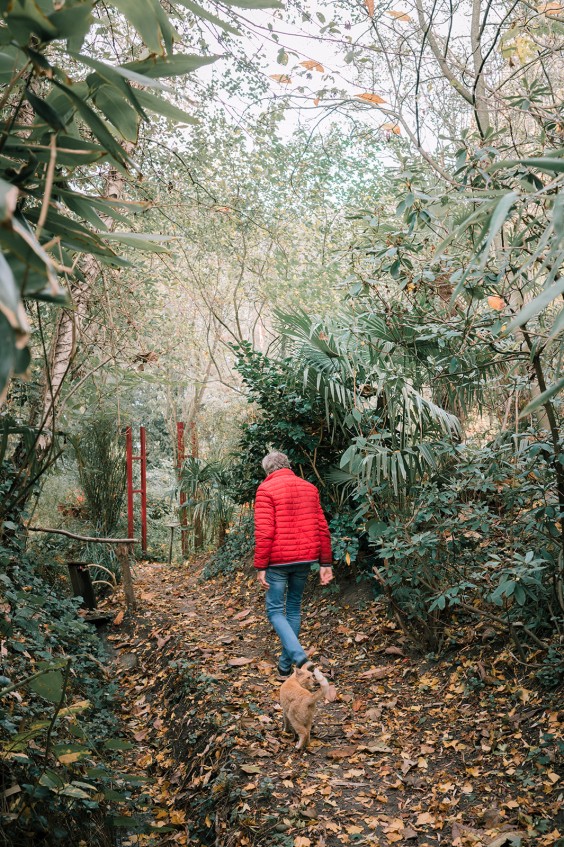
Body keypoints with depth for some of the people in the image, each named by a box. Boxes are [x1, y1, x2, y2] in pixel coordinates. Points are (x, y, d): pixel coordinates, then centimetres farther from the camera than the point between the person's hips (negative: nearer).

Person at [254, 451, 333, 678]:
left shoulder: (266, 489, -6)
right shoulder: (309, 488, 10)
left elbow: (264, 532, -14)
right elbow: (322, 529, 8)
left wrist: (261, 567, -10)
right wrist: (325, 563, 11)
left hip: (278, 560, -5)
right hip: (305, 558, 5)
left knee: (275, 610, 5)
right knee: (294, 608, 16)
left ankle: (299, 656, -15)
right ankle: (285, 664, 22)